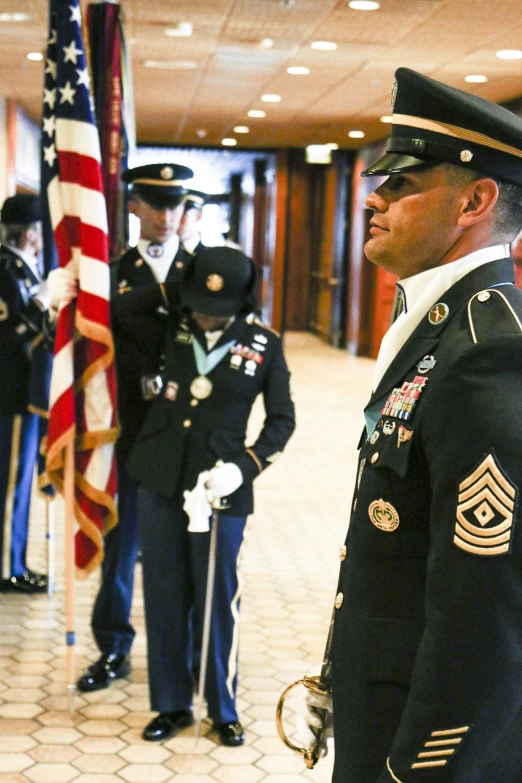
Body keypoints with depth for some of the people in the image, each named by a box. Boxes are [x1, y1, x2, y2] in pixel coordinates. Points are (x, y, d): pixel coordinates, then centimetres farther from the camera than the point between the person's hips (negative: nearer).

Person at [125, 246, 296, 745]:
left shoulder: (264, 345, -3)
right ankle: (171, 704, 23)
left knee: (218, 600, 4)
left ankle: (223, 711, 21)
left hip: (217, 486, -3)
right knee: (164, 596, 9)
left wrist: (245, 466, -11)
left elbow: (282, 419, 1)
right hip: (160, 479, 3)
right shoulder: (174, 325, 3)